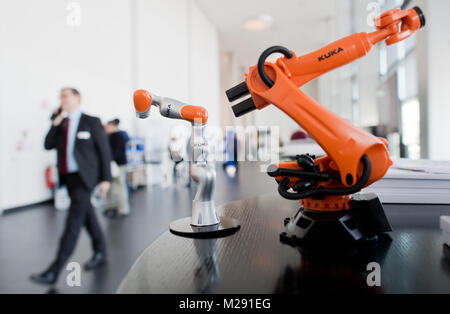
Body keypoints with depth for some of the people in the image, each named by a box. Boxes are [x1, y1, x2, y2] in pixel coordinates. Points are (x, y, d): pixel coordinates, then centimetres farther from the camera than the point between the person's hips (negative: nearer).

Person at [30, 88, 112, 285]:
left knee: (73, 222, -9)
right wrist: (55, 123, -5)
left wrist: (106, 178, -8)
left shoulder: (92, 122, -3)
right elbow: (48, 145, 4)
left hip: (84, 178, -6)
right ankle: (100, 254, 30)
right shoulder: (61, 124, 13)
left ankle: (54, 271, -7)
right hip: (68, 177, 6)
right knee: (86, 216, 15)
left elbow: (104, 151, -4)